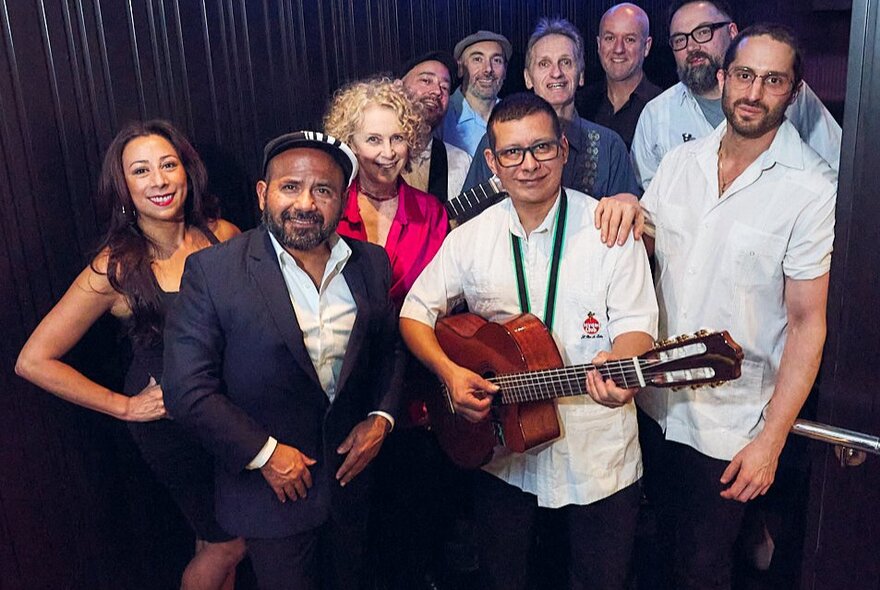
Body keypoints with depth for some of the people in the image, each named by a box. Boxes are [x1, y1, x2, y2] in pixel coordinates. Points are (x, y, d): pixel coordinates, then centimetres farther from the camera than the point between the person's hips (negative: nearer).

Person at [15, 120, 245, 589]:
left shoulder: (222, 235, -9)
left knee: (217, 539, 18)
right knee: (228, 544, 11)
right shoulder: (116, 269, -17)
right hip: (169, 422, -3)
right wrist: (125, 407, -10)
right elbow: (34, 361, -12)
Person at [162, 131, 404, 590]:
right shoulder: (212, 271, -16)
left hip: (351, 477, 4)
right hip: (273, 491, -4)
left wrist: (381, 418, -4)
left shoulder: (371, 264, -3)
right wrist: (264, 453, -17)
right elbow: (187, 389, -17)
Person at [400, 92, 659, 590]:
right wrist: (450, 372, -12)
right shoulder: (471, 238, -2)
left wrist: (619, 365, -33)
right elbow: (417, 311, 5)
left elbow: (636, 323, -10)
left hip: (598, 452, -2)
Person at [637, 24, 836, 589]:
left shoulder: (814, 188, -14)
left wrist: (772, 440, -14)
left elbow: (808, 320, -13)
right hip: (655, 402, 5)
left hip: (731, 423, -4)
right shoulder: (681, 162, 0)